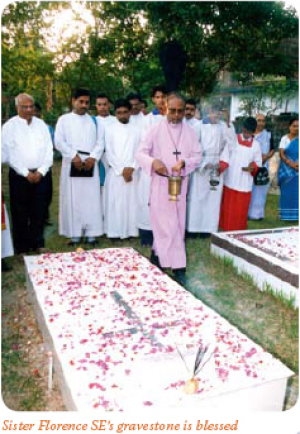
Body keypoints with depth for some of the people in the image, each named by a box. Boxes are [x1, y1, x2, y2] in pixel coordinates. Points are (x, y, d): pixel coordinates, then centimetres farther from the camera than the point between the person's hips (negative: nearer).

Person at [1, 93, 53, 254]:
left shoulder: (41, 124, 10)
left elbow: (49, 149, 6)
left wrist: (41, 171, -5)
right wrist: (26, 173, -10)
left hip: (42, 175, 3)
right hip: (20, 176, -3)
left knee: (40, 212, 8)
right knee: (20, 214, 3)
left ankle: (38, 243, 22)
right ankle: (22, 248, 14)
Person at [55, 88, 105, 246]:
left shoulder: (95, 121, 15)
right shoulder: (64, 119, 10)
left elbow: (100, 142, 6)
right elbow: (59, 141, -1)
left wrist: (93, 157, -11)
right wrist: (73, 155, -13)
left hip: (90, 163, 1)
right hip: (71, 163, -1)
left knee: (91, 198, -1)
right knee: (73, 199, -2)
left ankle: (91, 233, 3)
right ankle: (75, 234, 4)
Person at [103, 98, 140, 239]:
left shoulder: (136, 130, 9)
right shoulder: (110, 130, 5)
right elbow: (109, 153, -1)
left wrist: (131, 168, -10)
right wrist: (122, 169, -8)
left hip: (132, 172, 1)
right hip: (115, 172, -1)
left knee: (131, 202, 2)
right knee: (115, 203, -2)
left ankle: (130, 231, 8)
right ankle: (115, 232, 3)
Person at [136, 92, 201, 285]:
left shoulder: (190, 132, 7)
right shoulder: (156, 129, -2)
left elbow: (197, 156, 4)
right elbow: (141, 153, -3)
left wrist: (184, 163, -17)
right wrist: (153, 162, -24)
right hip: (160, 183, -3)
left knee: (178, 224, 9)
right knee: (167, 225, -5)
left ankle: (157, 253, 26)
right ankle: (178, 266, 1)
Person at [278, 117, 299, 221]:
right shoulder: (284, 138, 4)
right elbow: (281, 153, -4)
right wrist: (290, 163, -17)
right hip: (286, 169, 0)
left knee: (296, 191, -1)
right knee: (286, 191, 2)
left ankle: (295, 215, 4)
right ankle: (286, 215, 9)